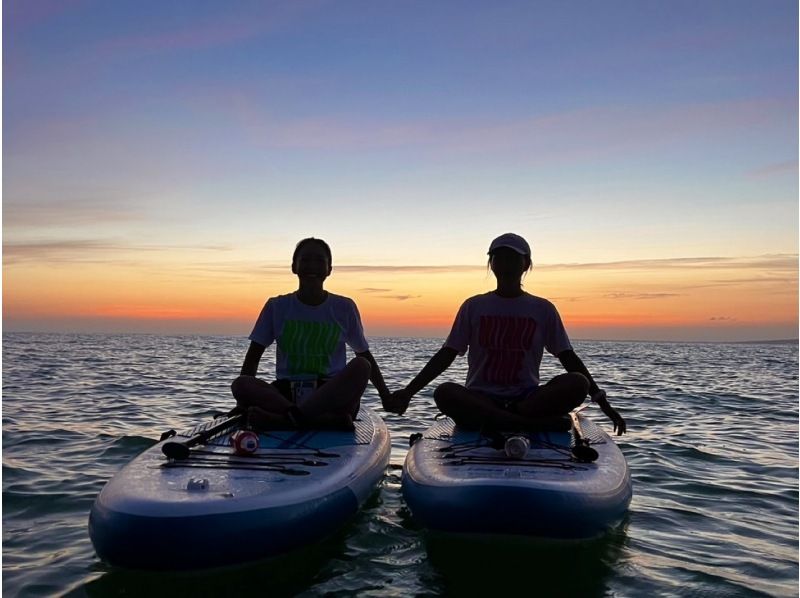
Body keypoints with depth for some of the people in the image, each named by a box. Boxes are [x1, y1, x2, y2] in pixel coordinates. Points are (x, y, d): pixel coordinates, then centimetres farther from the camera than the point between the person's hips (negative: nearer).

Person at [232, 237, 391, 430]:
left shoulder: (344, 308, 8)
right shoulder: (277, 307, 8)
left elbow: (364, 355, 15)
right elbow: (254, 355, 8)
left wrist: (386, 396, 9)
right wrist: (243, 403, -3)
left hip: (333, 395, 0)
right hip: (287, 393, 1)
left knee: (361, 366, -31)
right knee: (240, 384, -28)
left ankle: (284, 419, -35)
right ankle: (333, 420, -39)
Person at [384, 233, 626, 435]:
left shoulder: (543, 309, 8)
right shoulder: (474, 307, 7)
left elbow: (568, 357, 7)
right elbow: (447, 355, 5)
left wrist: (602, 401, -1)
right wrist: (408, 391, -4)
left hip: (527, 398, 1)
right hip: (480, 398, -1)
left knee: (577, 383, -27)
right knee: (445, 393, -33)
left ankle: (489, 423, -30)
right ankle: (538, 425, -34)